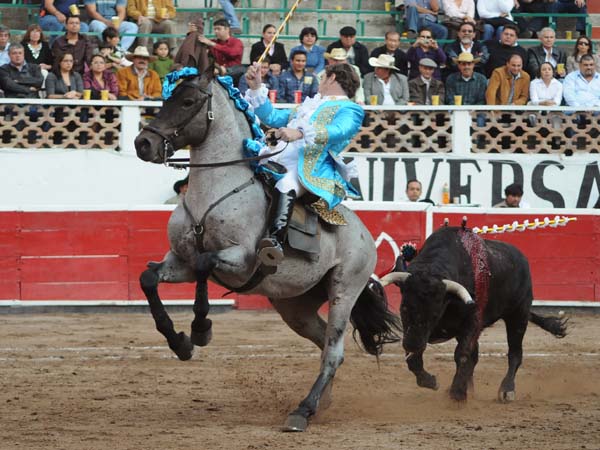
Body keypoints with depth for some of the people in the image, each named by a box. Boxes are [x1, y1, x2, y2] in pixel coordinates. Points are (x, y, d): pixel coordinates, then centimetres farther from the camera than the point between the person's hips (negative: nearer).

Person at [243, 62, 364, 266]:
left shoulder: (349, 110, 9)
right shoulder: (308, 106, 38)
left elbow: (340, 131, -14)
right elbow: (272, 117, 42)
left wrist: (300, 133, -28)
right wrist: (255, 88, 29)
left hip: (312, 168, -10)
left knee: (285, 186, -40)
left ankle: (276, 241, -60)